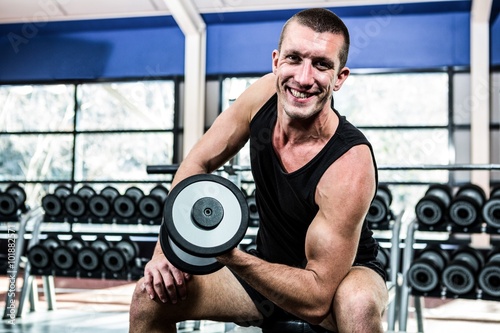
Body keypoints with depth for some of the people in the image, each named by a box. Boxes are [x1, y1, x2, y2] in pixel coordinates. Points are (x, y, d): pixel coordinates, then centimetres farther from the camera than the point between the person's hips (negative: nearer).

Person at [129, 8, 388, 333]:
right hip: (269, 268, 5)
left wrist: (232, 256, -44)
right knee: (150, 298, -9)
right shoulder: (266, 93, -16)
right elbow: (197, 163, -3)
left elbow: (318, 297, -31)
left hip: (343, 275, -4)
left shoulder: (349, 165, -32)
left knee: (358, 304, -38)